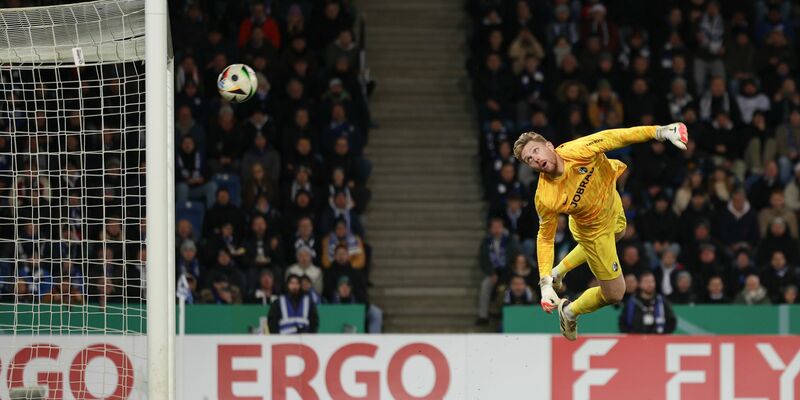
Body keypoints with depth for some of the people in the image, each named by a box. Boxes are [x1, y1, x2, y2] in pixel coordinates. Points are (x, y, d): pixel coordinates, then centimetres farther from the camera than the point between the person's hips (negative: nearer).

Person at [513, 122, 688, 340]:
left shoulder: (576, 151, -37)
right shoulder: (545, 199, -37)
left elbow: (612, 138, -30)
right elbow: (545, 238, -22)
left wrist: (660, 132, -38)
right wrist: (544, 284, -25)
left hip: (612, 205, 4)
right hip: (594, 230, -4)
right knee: (614, 294, 5)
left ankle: (559, 271, 58)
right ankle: (570, 312, 34)